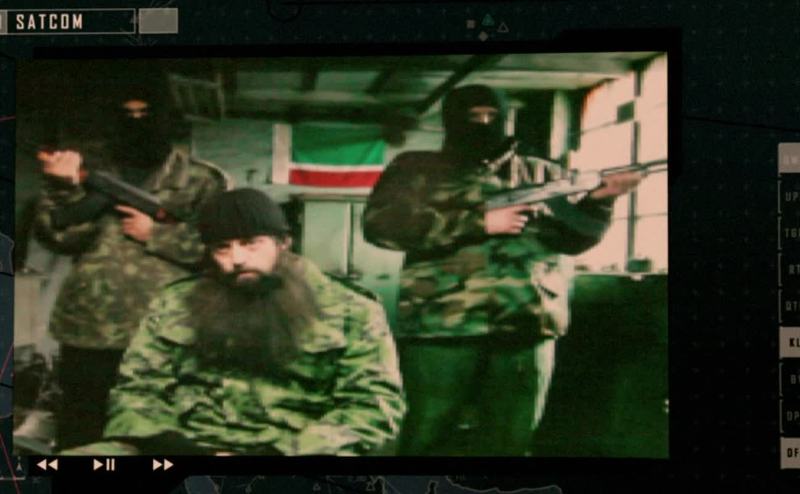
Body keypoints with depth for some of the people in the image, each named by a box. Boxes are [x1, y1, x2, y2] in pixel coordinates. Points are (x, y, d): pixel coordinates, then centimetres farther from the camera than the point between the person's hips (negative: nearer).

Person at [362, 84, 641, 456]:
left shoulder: (536, 174, 19)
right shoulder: (416, 168, 9)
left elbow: (571, 238, 15)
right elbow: (379, 224, -7)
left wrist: (598, 199, -8)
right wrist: (480, 221, -10)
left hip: (527, 328, 3)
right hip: (444, 327, -3)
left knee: (510, 442, 9)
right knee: (427, 439, 2)